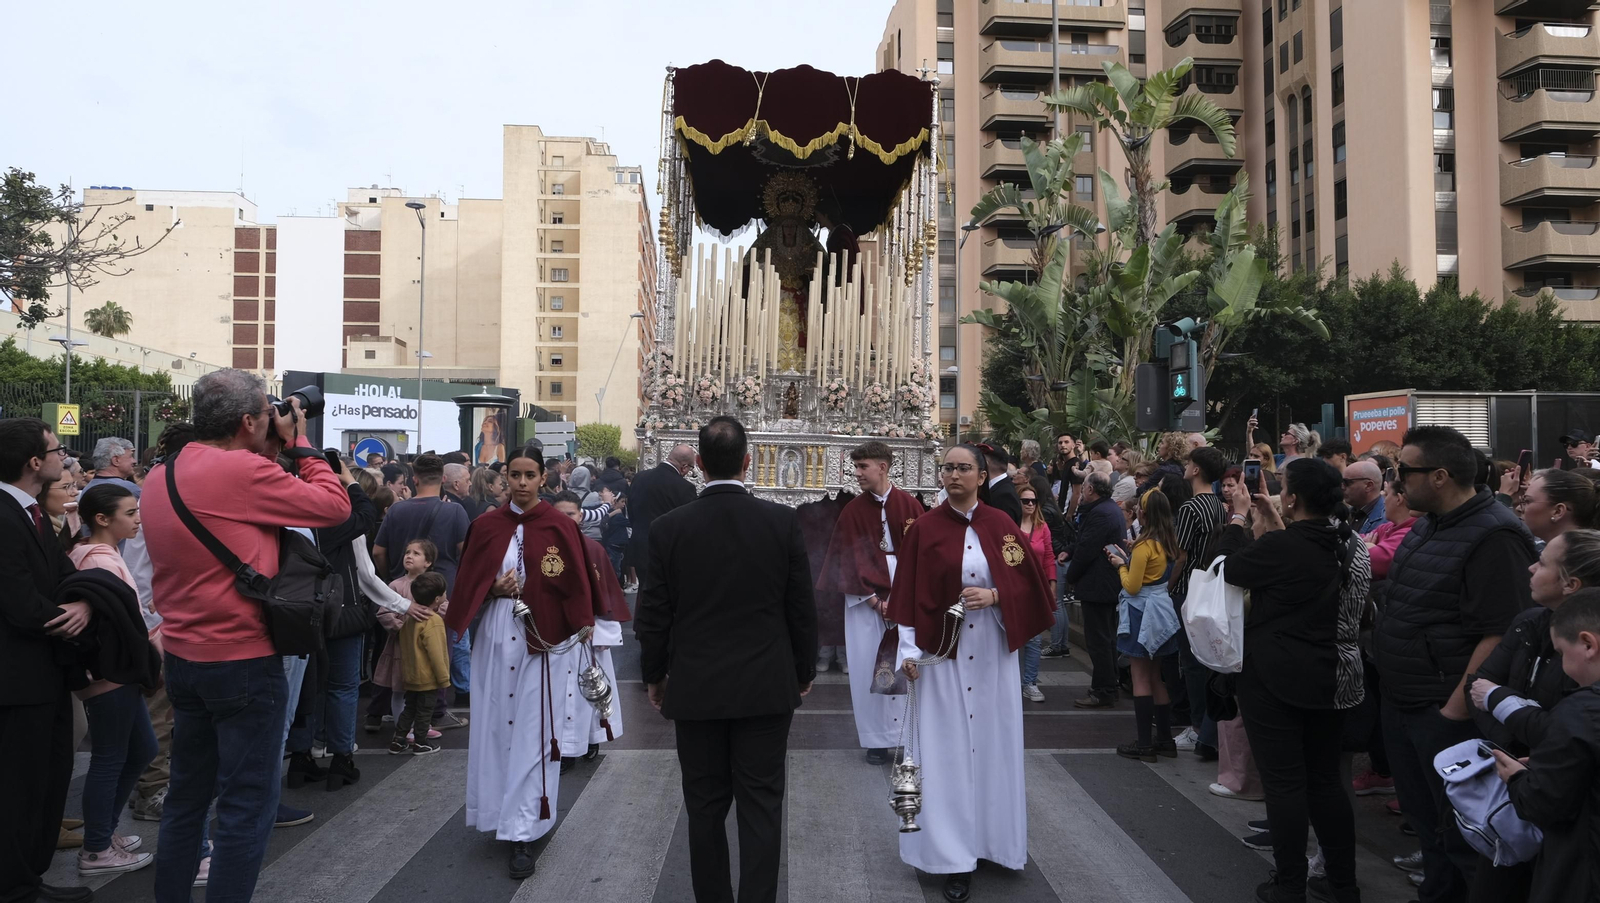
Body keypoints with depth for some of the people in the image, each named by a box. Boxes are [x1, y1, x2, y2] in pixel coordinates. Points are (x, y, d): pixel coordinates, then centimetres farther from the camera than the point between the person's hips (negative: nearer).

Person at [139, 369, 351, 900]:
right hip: (243, 662, -8)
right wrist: (300, 445, -1)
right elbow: (335, 506, -12)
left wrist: (280, 454, 10)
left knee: (186, 796, 19)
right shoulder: (243, 471, -19)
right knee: (247, 806, 2)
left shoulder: (158, 479, 7)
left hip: (181, 657, 8)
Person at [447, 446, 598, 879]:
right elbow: (468, 587, 9)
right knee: (497, 727, 9)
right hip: (496, 637, 3)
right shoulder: (486, 526, 6)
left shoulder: (560, 527, -4)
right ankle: (504, 813, 28)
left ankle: (524, 834, 0)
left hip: (543, 640, -3)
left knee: (533, 734, -3)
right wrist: (494, 591, -8)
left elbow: (575, 590, -1)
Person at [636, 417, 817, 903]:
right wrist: (804, 672, 13)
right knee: (761, 807, 5)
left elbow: (652, 614, -2)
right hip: (766, 688, 0)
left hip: (695, 689, 1)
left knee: (705, 807, 11)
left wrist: (654, 675, 13)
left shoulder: (668, 527, -8)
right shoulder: (783, 521, -7)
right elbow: (802, 608, -1)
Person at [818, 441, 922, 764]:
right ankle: (878, 740, 10)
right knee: (868, 666, 0)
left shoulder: (909, 505, 1)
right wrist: (874, 598, -10)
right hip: (866, 599, 0)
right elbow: (851, 559, -1)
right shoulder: (853, 510, 2)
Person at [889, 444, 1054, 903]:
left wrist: (994, 596, -15)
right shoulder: (925, 528, -1)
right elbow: (908, 594, -2)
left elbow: (1027, 582, 3)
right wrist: (908, 651, -9)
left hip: (993, 651, 2)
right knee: (946, 750, 0)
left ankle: (995, 840, 26)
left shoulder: (1000, 525, 3)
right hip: (941, 651, -1)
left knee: (993, 742, 8)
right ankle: (955, 856, 7)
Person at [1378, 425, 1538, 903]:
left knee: (1458, 828, 5)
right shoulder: (1428, 524, 10)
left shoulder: (1494, 537, -20)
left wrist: (1456, 710, -23)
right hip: (1402, 702, 9)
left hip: (1444, 711, -9)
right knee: (1420, 812, 21)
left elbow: (1499, 634, -24)